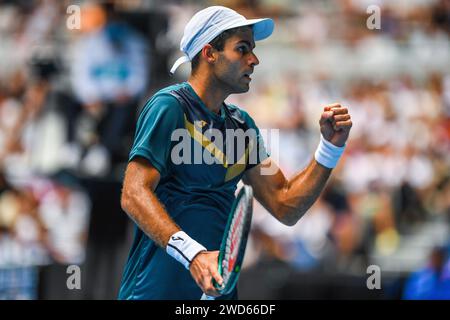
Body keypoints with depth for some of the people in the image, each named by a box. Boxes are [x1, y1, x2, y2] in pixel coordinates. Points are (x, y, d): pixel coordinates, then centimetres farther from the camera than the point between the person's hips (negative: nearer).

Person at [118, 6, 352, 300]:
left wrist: (331, 147, -1)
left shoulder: (242, 124, 13)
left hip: (218, 290, 7)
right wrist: (193, 255, -31)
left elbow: (286, 208, 11)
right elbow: (134, 195, -19)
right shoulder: (170, 107, -10)